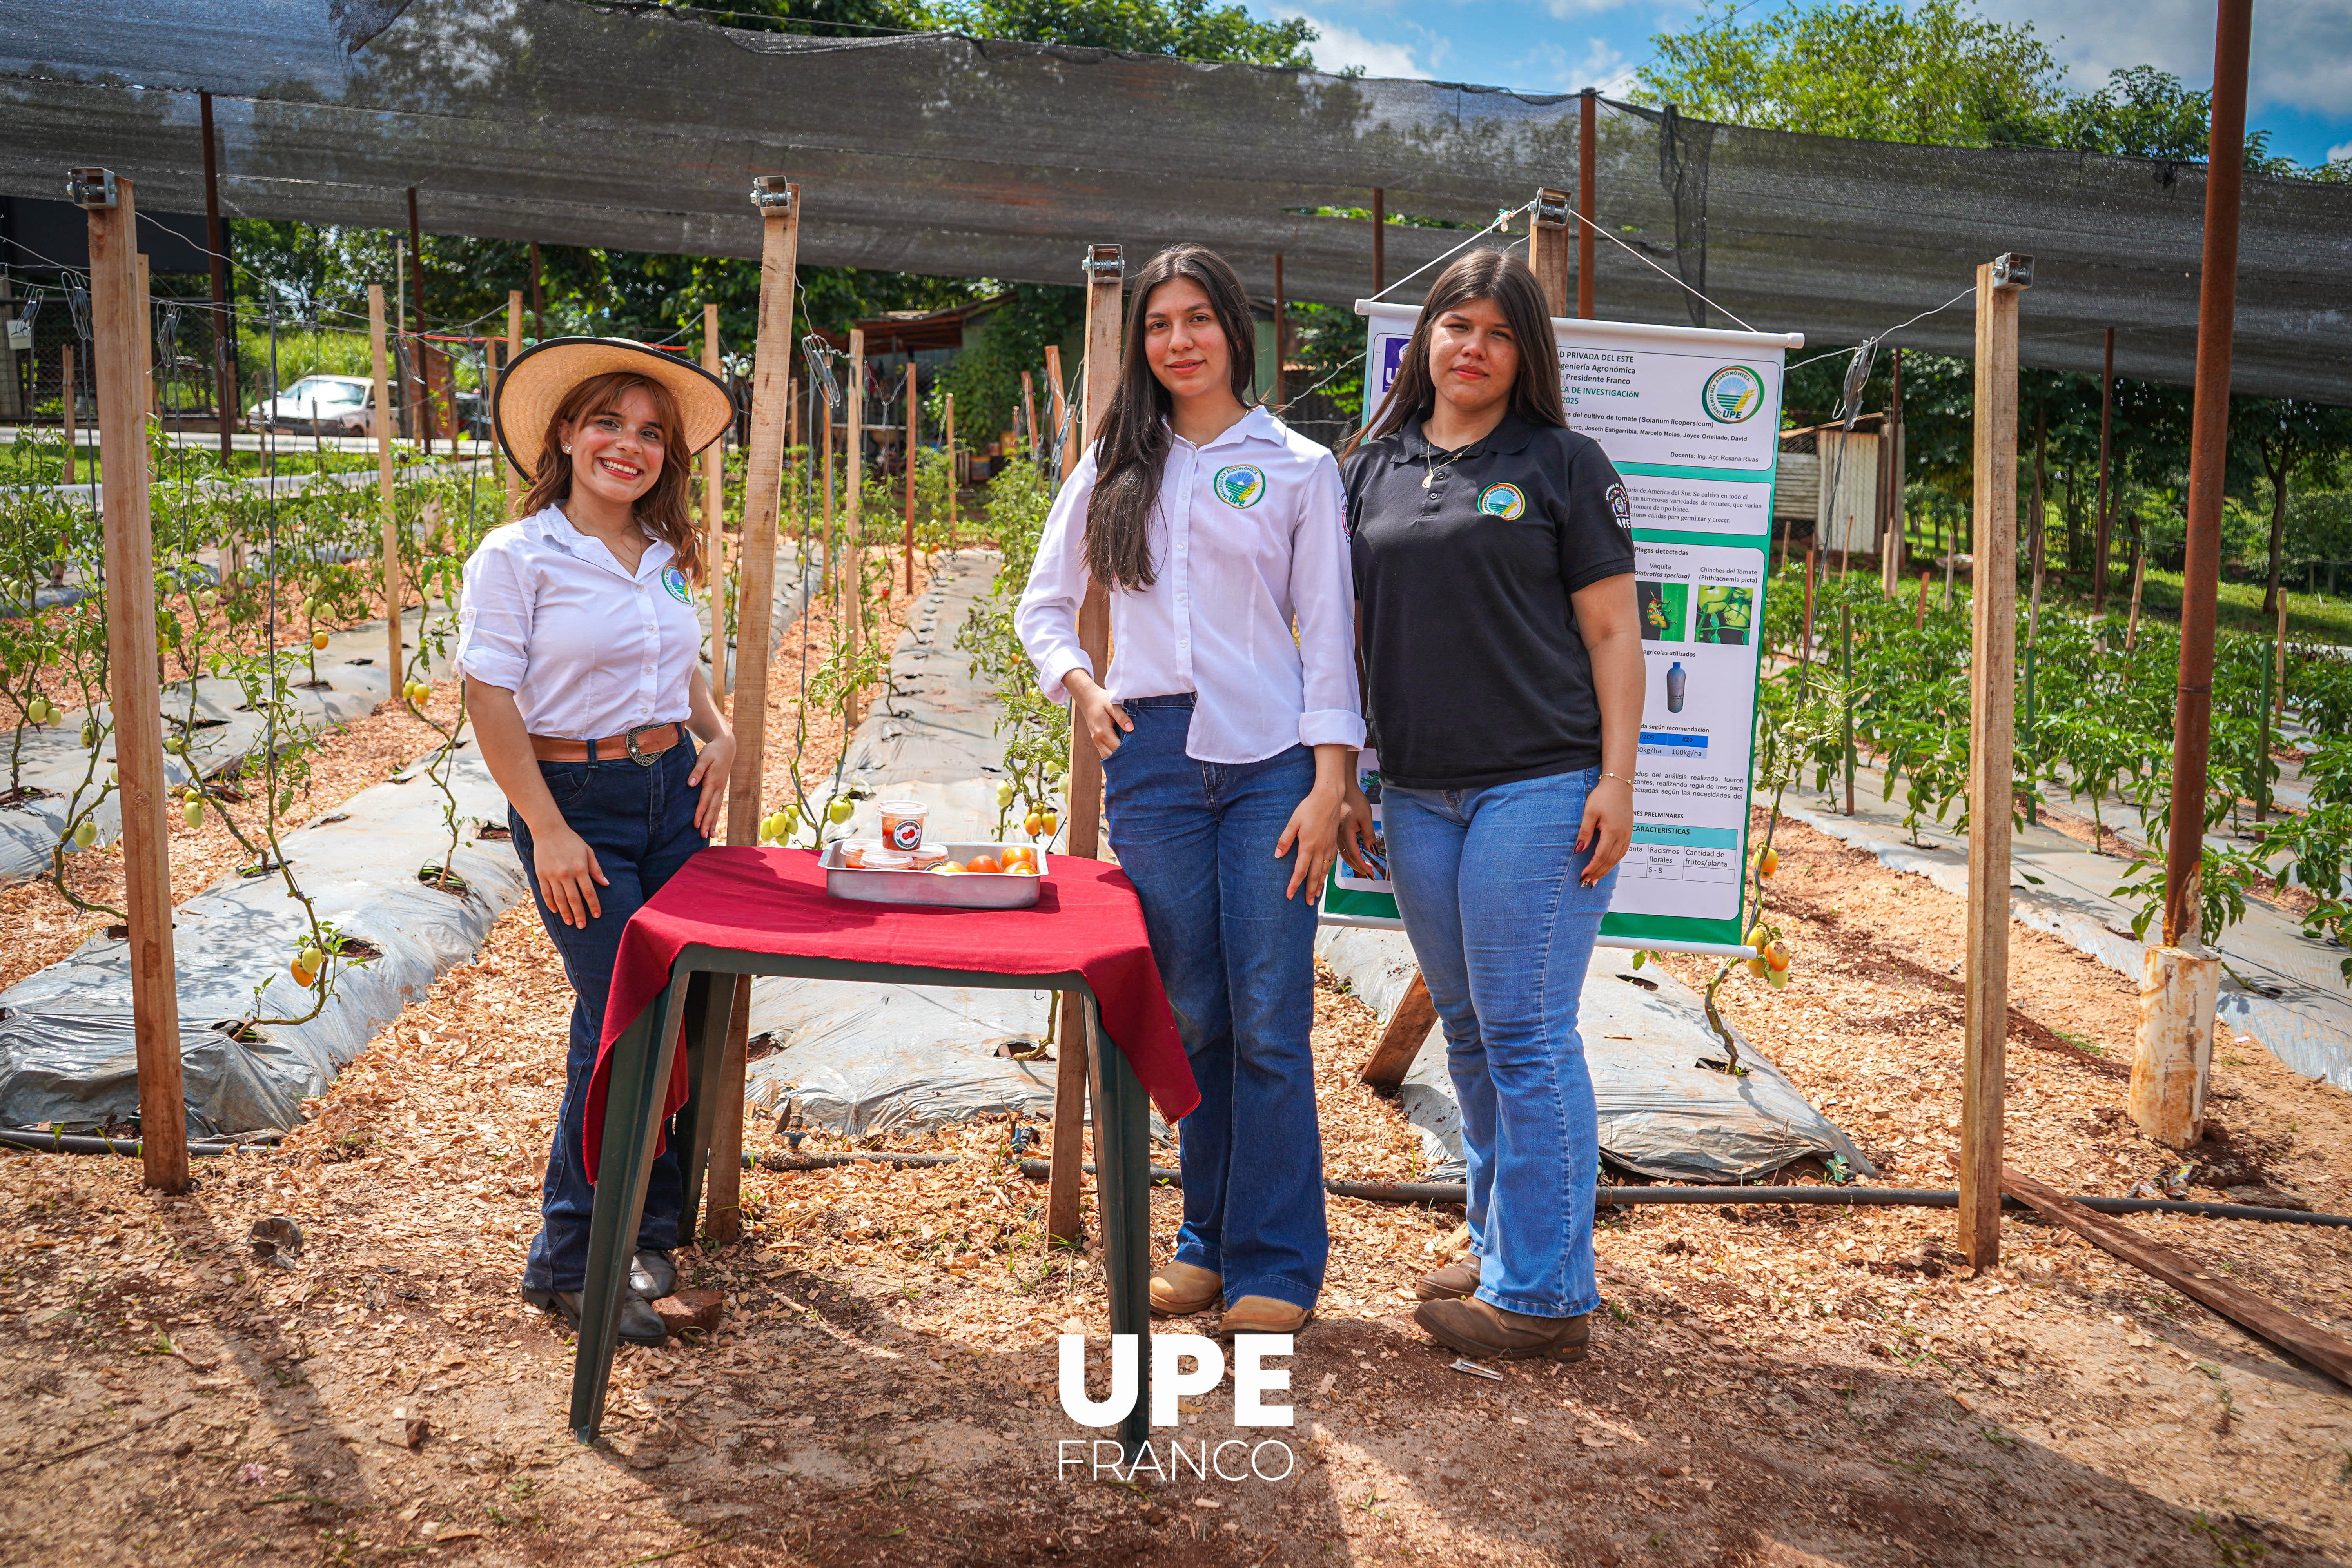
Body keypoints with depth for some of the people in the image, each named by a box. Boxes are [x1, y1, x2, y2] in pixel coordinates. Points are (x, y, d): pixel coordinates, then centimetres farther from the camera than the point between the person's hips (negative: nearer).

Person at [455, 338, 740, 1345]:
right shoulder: (517, 557, -8)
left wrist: (718, 735, 5)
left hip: (672, 793, 6)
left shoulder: (667, 557, 11)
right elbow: (491, 701, -11)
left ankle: (649, 1234, 24)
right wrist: (547, 830, -16)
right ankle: (566, 1265, 9)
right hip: (575, 800, -6)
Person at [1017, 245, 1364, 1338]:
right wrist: (1078, 687, 0)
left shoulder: (1298, 468, 6)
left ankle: (1275, 1266, 9)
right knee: (1189, 1017, 8)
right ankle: (1210, 1240, 23)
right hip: (1151, 757, 2)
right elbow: (1044, 605, 20)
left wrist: (1328, 785, -7)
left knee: (1269, 1021, -2)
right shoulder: (1113, 470, 14)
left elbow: (1328, 632, 1)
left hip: (1269, 762, -2)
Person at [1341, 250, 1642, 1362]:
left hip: (1540, 785, -5)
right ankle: (1501, 1250, 28)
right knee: (1467, 1035, 13)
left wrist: (1617, 780, -9)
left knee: (1526, 1037, -4)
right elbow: (1352, 631, 16)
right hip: (1416, 795, 5)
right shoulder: (1374, 465, 13)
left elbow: (1612, 632, -1)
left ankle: (1544, 1293, 6)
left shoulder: (1562, 464, 1)